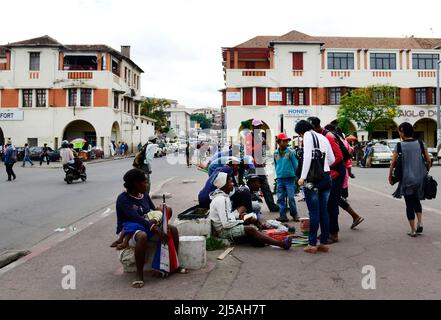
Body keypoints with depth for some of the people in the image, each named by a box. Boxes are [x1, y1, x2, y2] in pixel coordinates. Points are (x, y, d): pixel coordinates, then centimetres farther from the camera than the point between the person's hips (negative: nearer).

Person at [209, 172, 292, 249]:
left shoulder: (223, 196, 11)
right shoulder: (220, 199, -21)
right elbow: (226, 224, -25)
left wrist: (237, 215, 1)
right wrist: (242, 221, -14)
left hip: (226, 225, 11)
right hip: (223, 231, -11)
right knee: (251, 229, -26)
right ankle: (281, 244, -28)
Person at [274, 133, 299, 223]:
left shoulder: (290, 152, -5)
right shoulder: (275, 153, 6)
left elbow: (295, 165, -1)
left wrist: (294, 174, 3)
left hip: (290, 178, -4)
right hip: (280, 179, 4)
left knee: (291, 198, -2)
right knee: (280, 198, 5)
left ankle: (294, 214, 14)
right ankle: (283, 216, 12)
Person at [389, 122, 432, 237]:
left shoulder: (400, 145, -7)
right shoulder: (420, 143, 1)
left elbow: (393, 162, -9)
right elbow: (428, 161, 3)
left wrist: (390, 176, 2)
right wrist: (425, 172, 18)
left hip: (407, 179, -3)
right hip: (420, 178, 3)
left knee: (409, 204, 8)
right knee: (416, 200, 24)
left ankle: (413, 230, 11)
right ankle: (420, 223, 10)